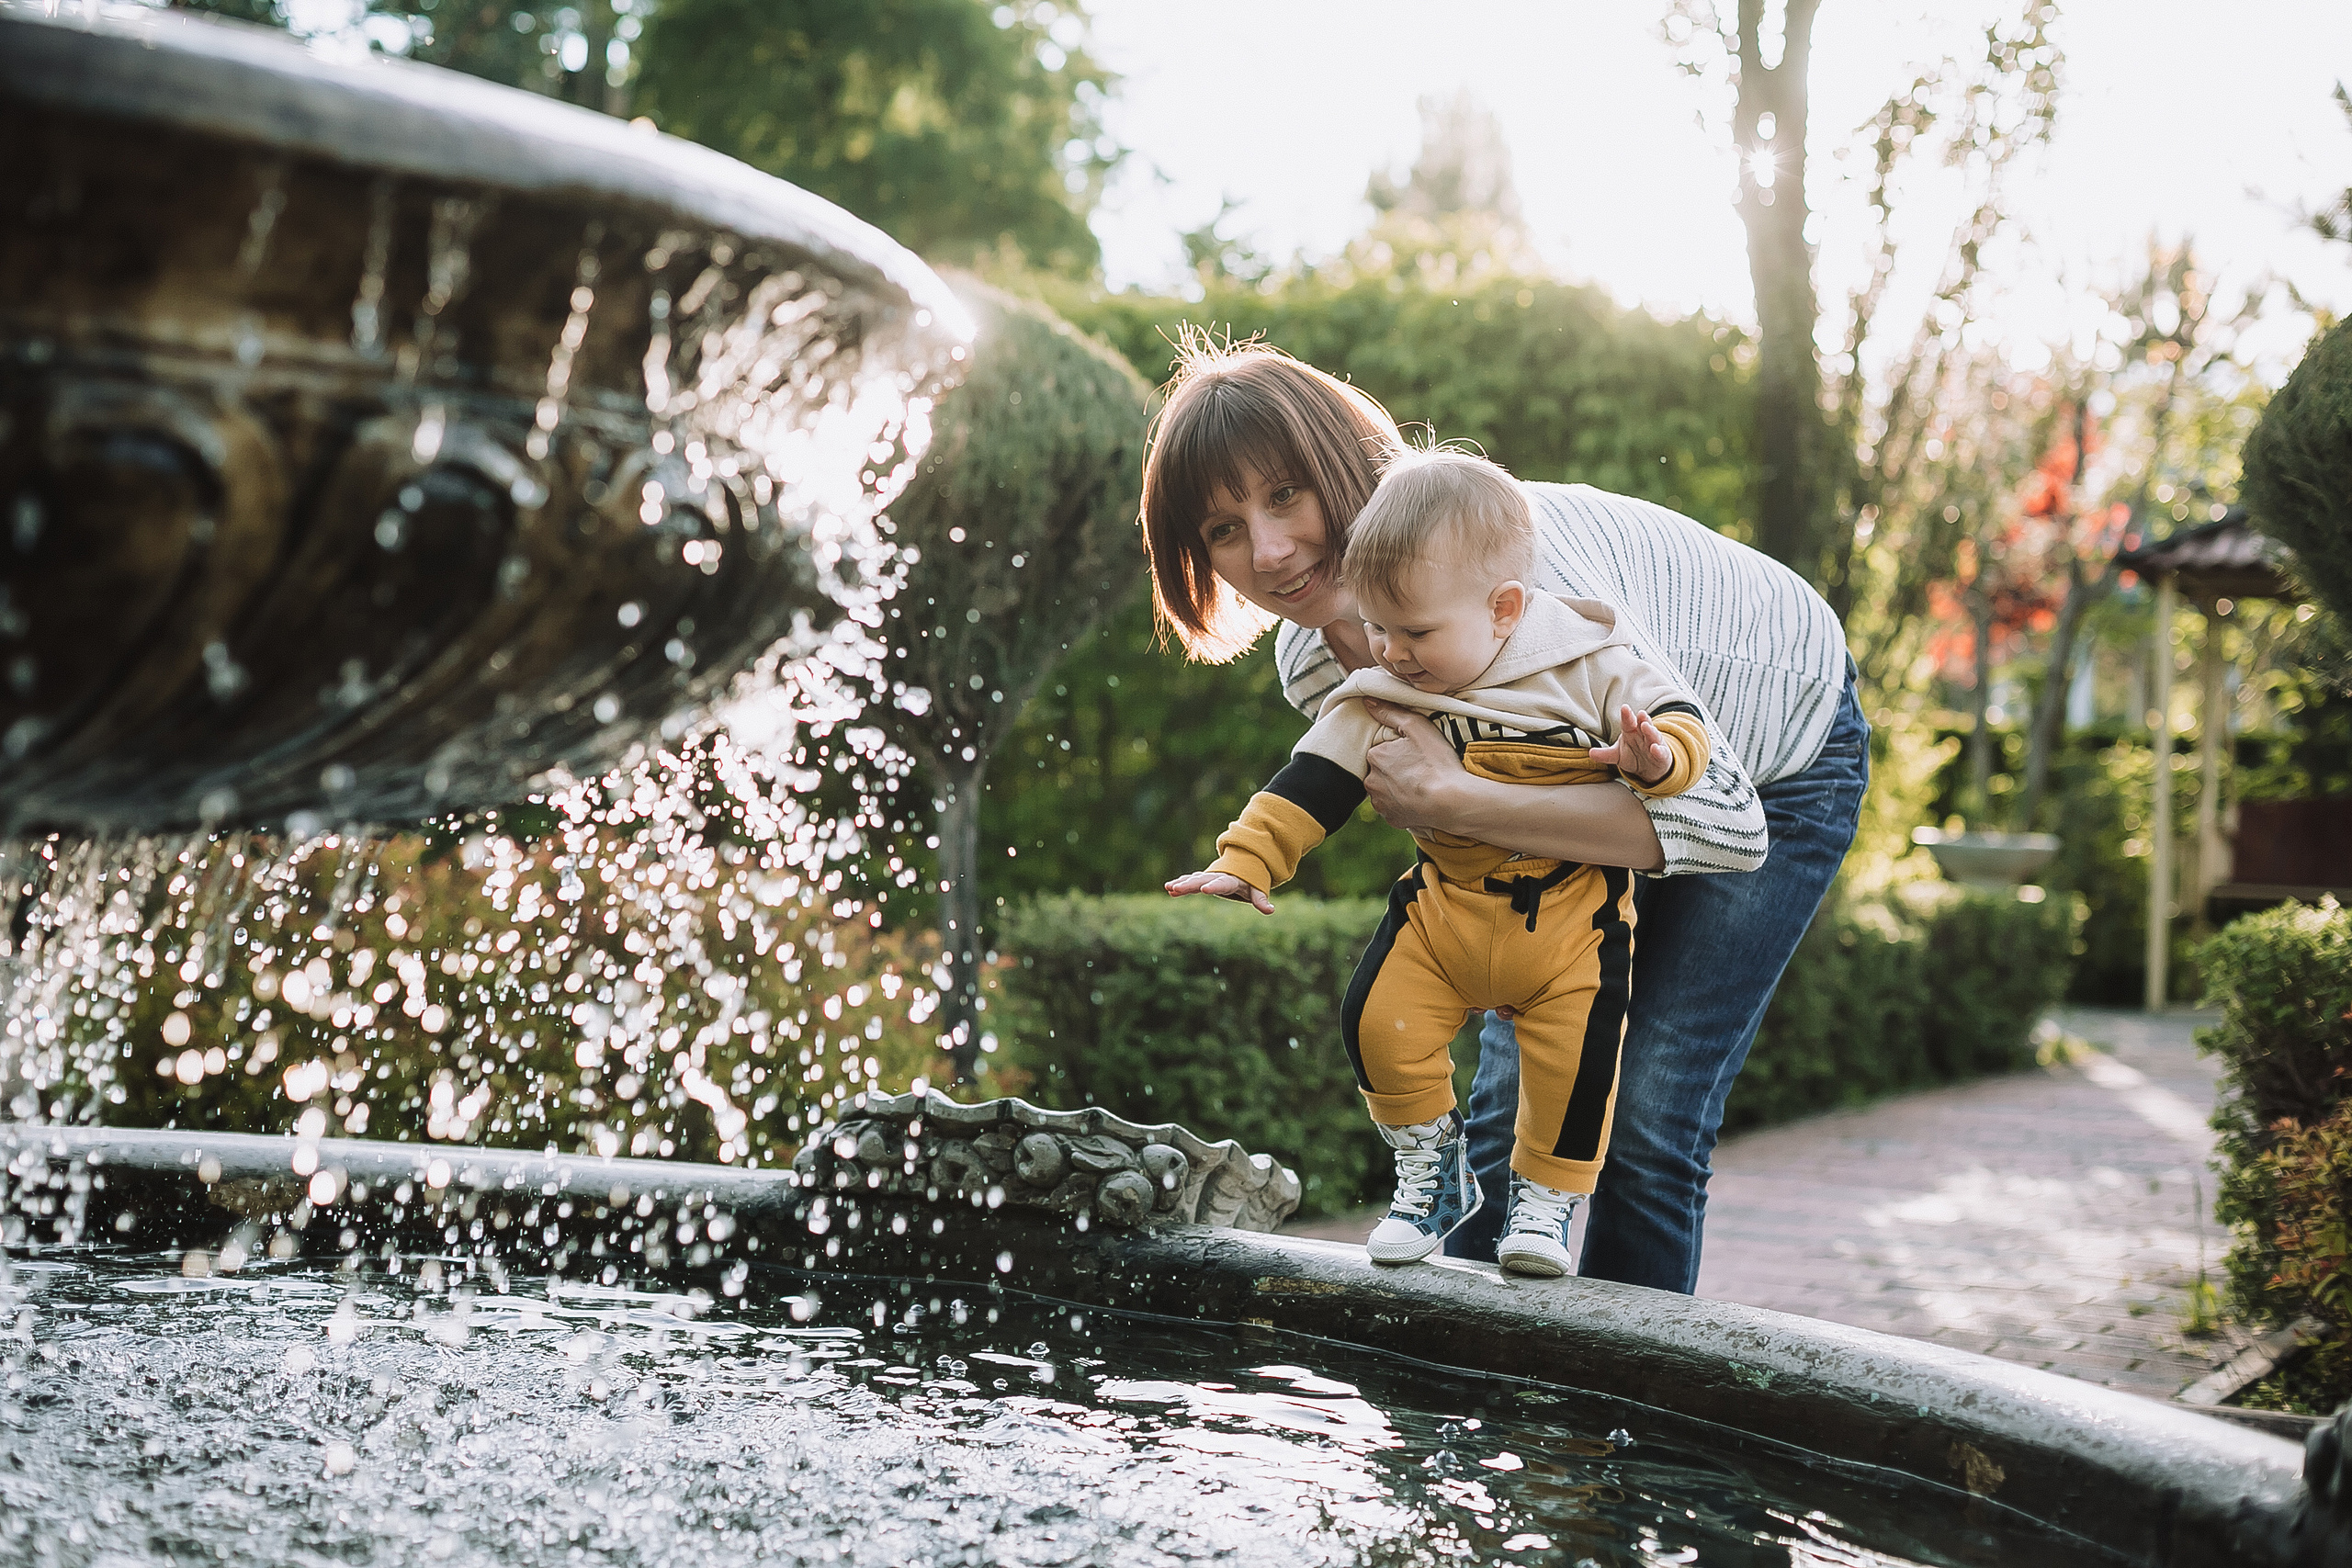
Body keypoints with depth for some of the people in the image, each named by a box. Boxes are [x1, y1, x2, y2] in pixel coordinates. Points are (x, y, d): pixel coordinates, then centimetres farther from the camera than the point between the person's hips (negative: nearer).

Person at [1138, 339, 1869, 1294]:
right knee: (1510, 1092, -1)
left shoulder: (1516, 554, -39)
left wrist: (1451, 801, -44)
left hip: (1778, 754, -5)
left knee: (1648, 1116, -12)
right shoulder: (1312, 664, -17)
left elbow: (1722, 821, -43)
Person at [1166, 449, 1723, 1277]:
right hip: (1444, 902, 3)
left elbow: (1675, 715, -7)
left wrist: (1654, 758, -31)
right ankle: (1432, 1172, 12)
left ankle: (1547, 1196, 15)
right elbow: (1312, 781, -3)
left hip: (1573, 908, -2)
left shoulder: (1586, 666, -12)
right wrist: (1245, 861, -11)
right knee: (1378, 1019, -11)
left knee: (1575, 1051, -11)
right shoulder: (1380, 695, -5)